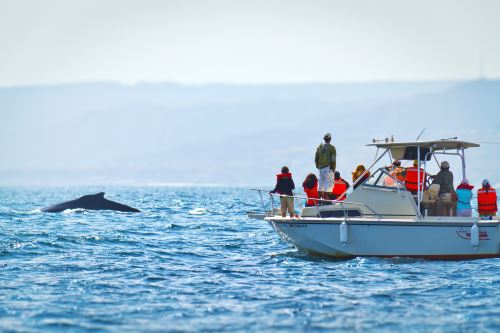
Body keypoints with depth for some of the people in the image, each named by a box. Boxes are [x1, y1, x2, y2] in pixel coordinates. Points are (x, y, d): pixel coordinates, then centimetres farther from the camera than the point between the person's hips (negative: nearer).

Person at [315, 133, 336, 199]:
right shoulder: (331, 147, -6)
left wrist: (318, 166, 21)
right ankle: (326, 198, -12)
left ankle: (320, 198, 14)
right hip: (328, 167, -6)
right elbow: (333, 159, -9)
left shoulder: (319, 147, 10)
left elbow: (316, 159, 14)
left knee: (321, 182, 12)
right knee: (328, 182, -5)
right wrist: (333, 168, -2)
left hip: (321, 167, 6)